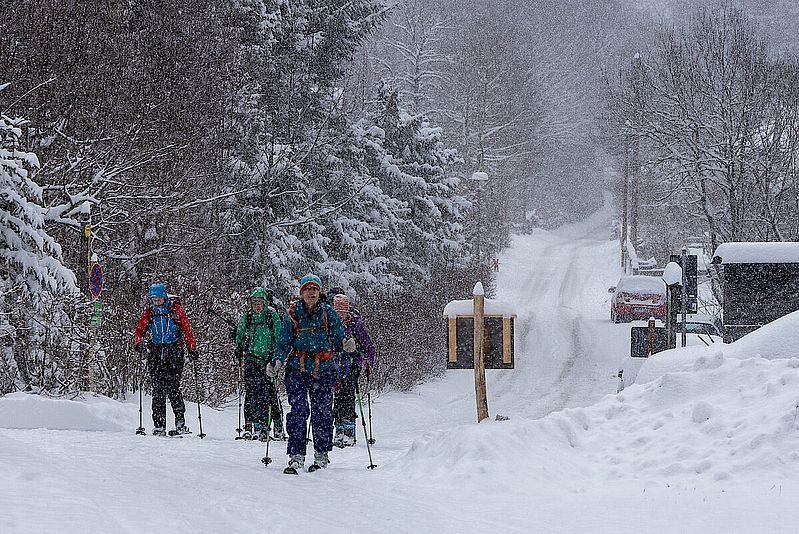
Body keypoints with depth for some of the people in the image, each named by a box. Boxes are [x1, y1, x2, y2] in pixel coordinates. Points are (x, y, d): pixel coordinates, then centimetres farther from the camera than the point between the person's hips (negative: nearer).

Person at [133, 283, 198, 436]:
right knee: (158, 389, -2)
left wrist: (192, 349, 1)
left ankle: (180, 422, -7)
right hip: (155, 352, 3)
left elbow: (187, 329, 5)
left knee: (172, 387, -13)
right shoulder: (148, 312, 7)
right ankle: (159, 425, 0)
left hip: (174, 351, -3)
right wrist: (139, 344, -10)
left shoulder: (175, 309, 1)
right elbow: (139, 330, 10)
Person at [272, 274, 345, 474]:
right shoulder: (292, 314, 0)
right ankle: (296, 456, -10)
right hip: (297, 369, -1)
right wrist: (277, 361, -13)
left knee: (322, 412, 2)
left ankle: (322, 455, 16)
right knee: (298, 411, -11)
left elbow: (339, 337, 7)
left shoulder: (328, 313, 1)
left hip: (323, 370, 1)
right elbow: (284, 343, 3)